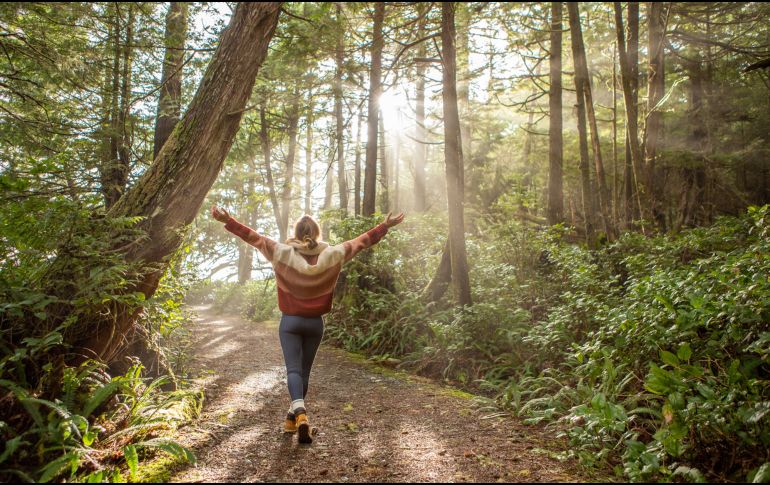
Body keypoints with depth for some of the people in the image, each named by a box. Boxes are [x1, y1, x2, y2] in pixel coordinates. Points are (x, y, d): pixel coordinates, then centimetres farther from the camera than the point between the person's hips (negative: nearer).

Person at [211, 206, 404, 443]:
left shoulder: (283, 253, -10)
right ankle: (293, 417, 26)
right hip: (315, 323, 2)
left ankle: (300, 413, -27)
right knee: (304, 370, 15)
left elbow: (254, 237, -6)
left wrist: (227, 220, 0)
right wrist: (385, 226, 9)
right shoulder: (331, 255, -7)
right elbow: (361, 241, 0)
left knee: (293, 369, -4)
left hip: (290, 322, -2)